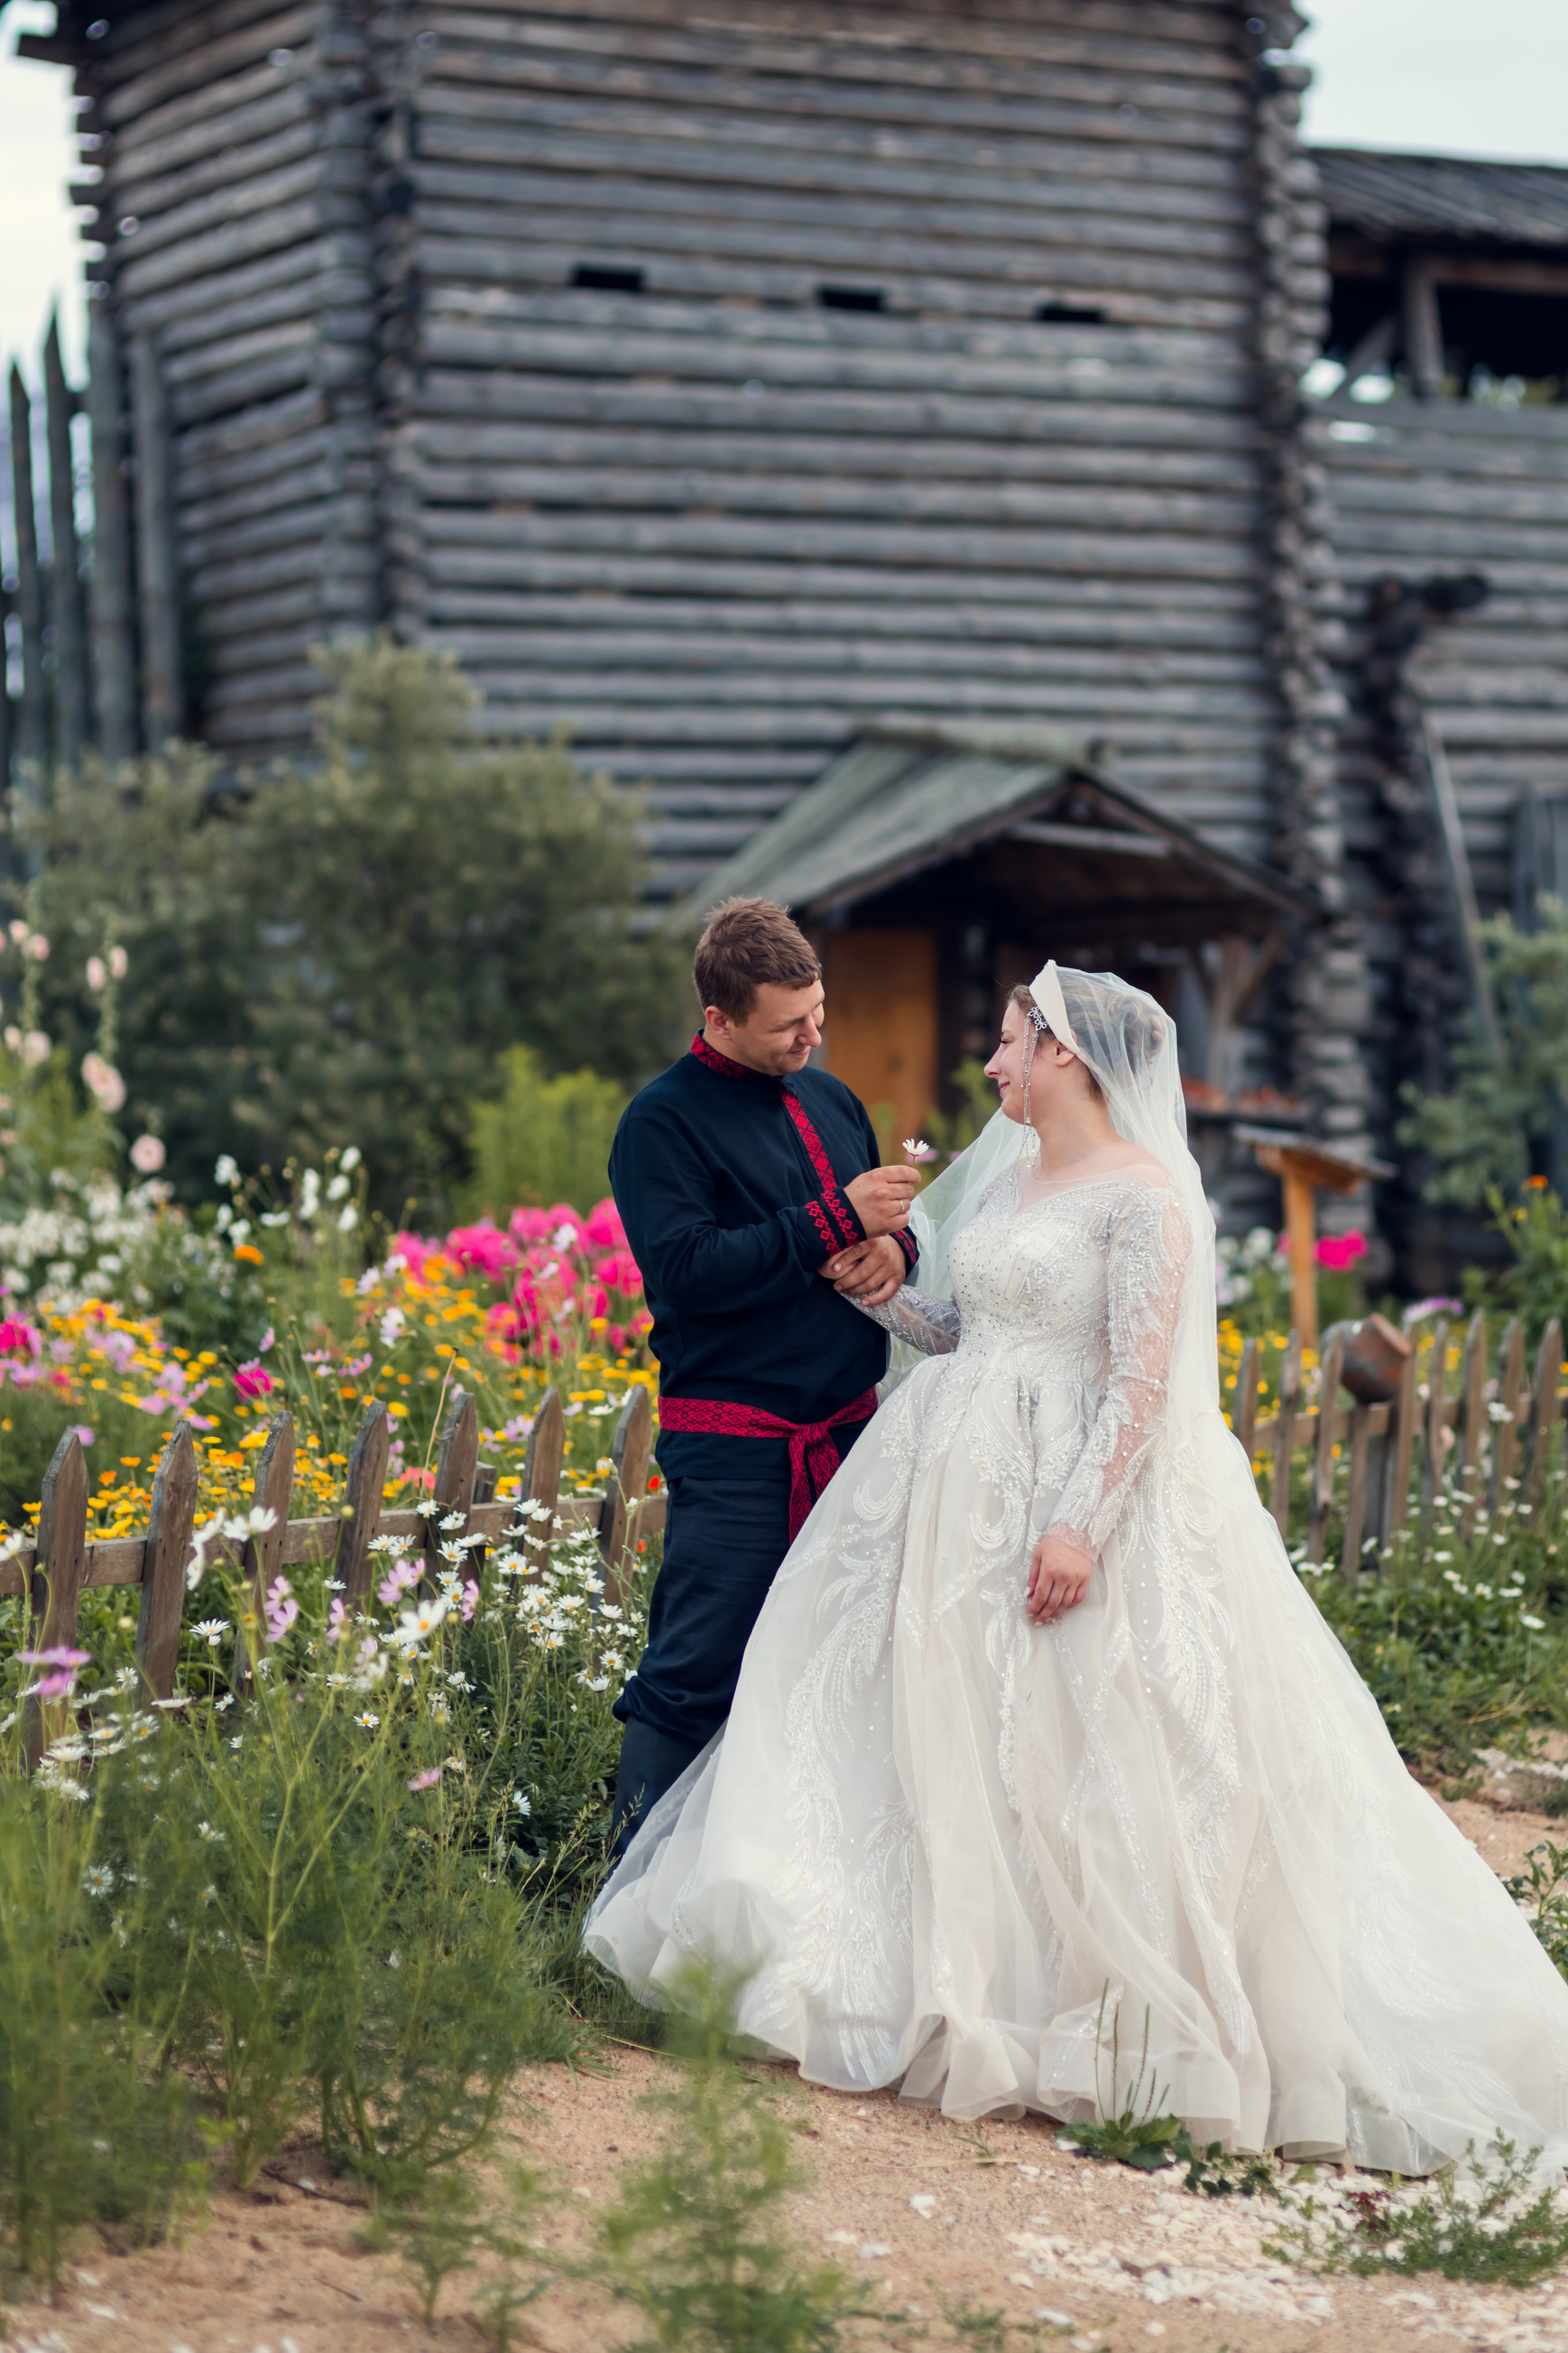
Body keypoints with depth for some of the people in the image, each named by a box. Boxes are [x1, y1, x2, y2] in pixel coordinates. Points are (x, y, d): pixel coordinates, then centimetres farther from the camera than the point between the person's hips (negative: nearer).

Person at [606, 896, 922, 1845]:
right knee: (694, 1680, -7)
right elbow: (687, 1270, -19)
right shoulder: (663, 1124, -7)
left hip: (848, 1428, 7)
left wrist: (894, 1245, -1)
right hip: (732, 1440, -7)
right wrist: (837, 1221, -20)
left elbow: (888, 1219, 24)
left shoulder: (831, 1098, 14)